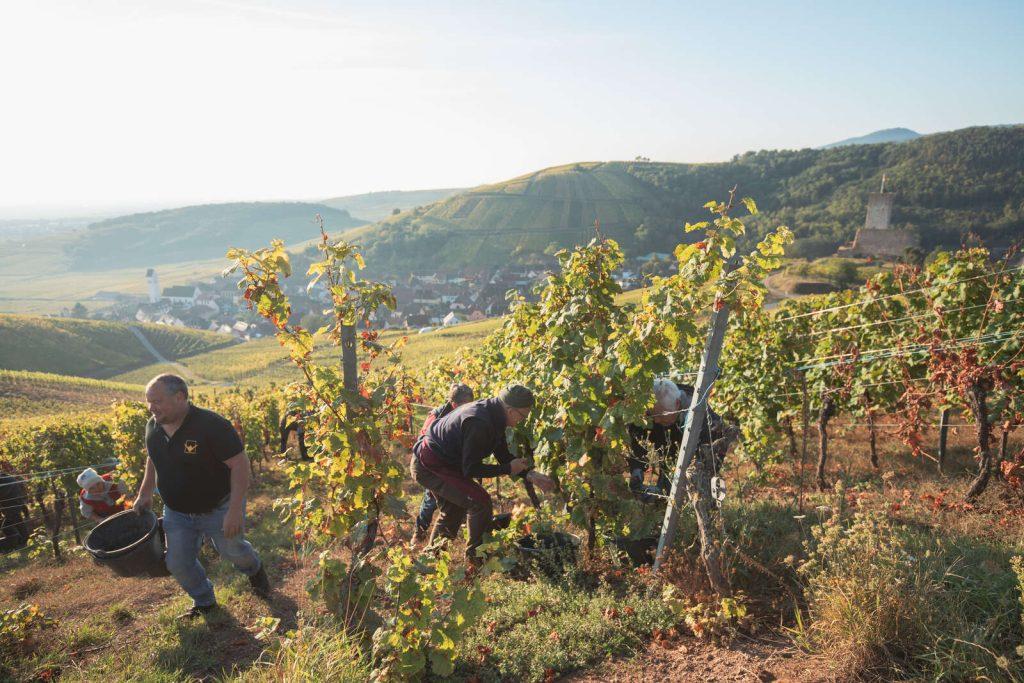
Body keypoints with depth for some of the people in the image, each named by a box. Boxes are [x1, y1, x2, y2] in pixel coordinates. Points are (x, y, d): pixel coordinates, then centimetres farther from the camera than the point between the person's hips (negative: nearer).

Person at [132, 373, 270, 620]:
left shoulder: (212, 425, -28)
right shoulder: (153, 427, -6)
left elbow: (240, 464, -28)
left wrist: (235, 510, -31)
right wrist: (145, 493, 13)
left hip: (218, 509, -5)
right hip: (176, 513, 5)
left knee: (232, 550, 13)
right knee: (178, 564, 6)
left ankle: (254, 570, 48)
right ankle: (204, 601, 34)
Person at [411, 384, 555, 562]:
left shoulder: (493, 415, 1)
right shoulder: (479, 424, -30)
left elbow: (504, 456, 8)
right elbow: (471, 469, -25)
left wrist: (532, 475, -1)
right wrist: (509, 469, -18)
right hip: (430, 467, -10)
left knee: (452, 513, 24)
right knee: (480, 501, -14)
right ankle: (478, 556, 3)